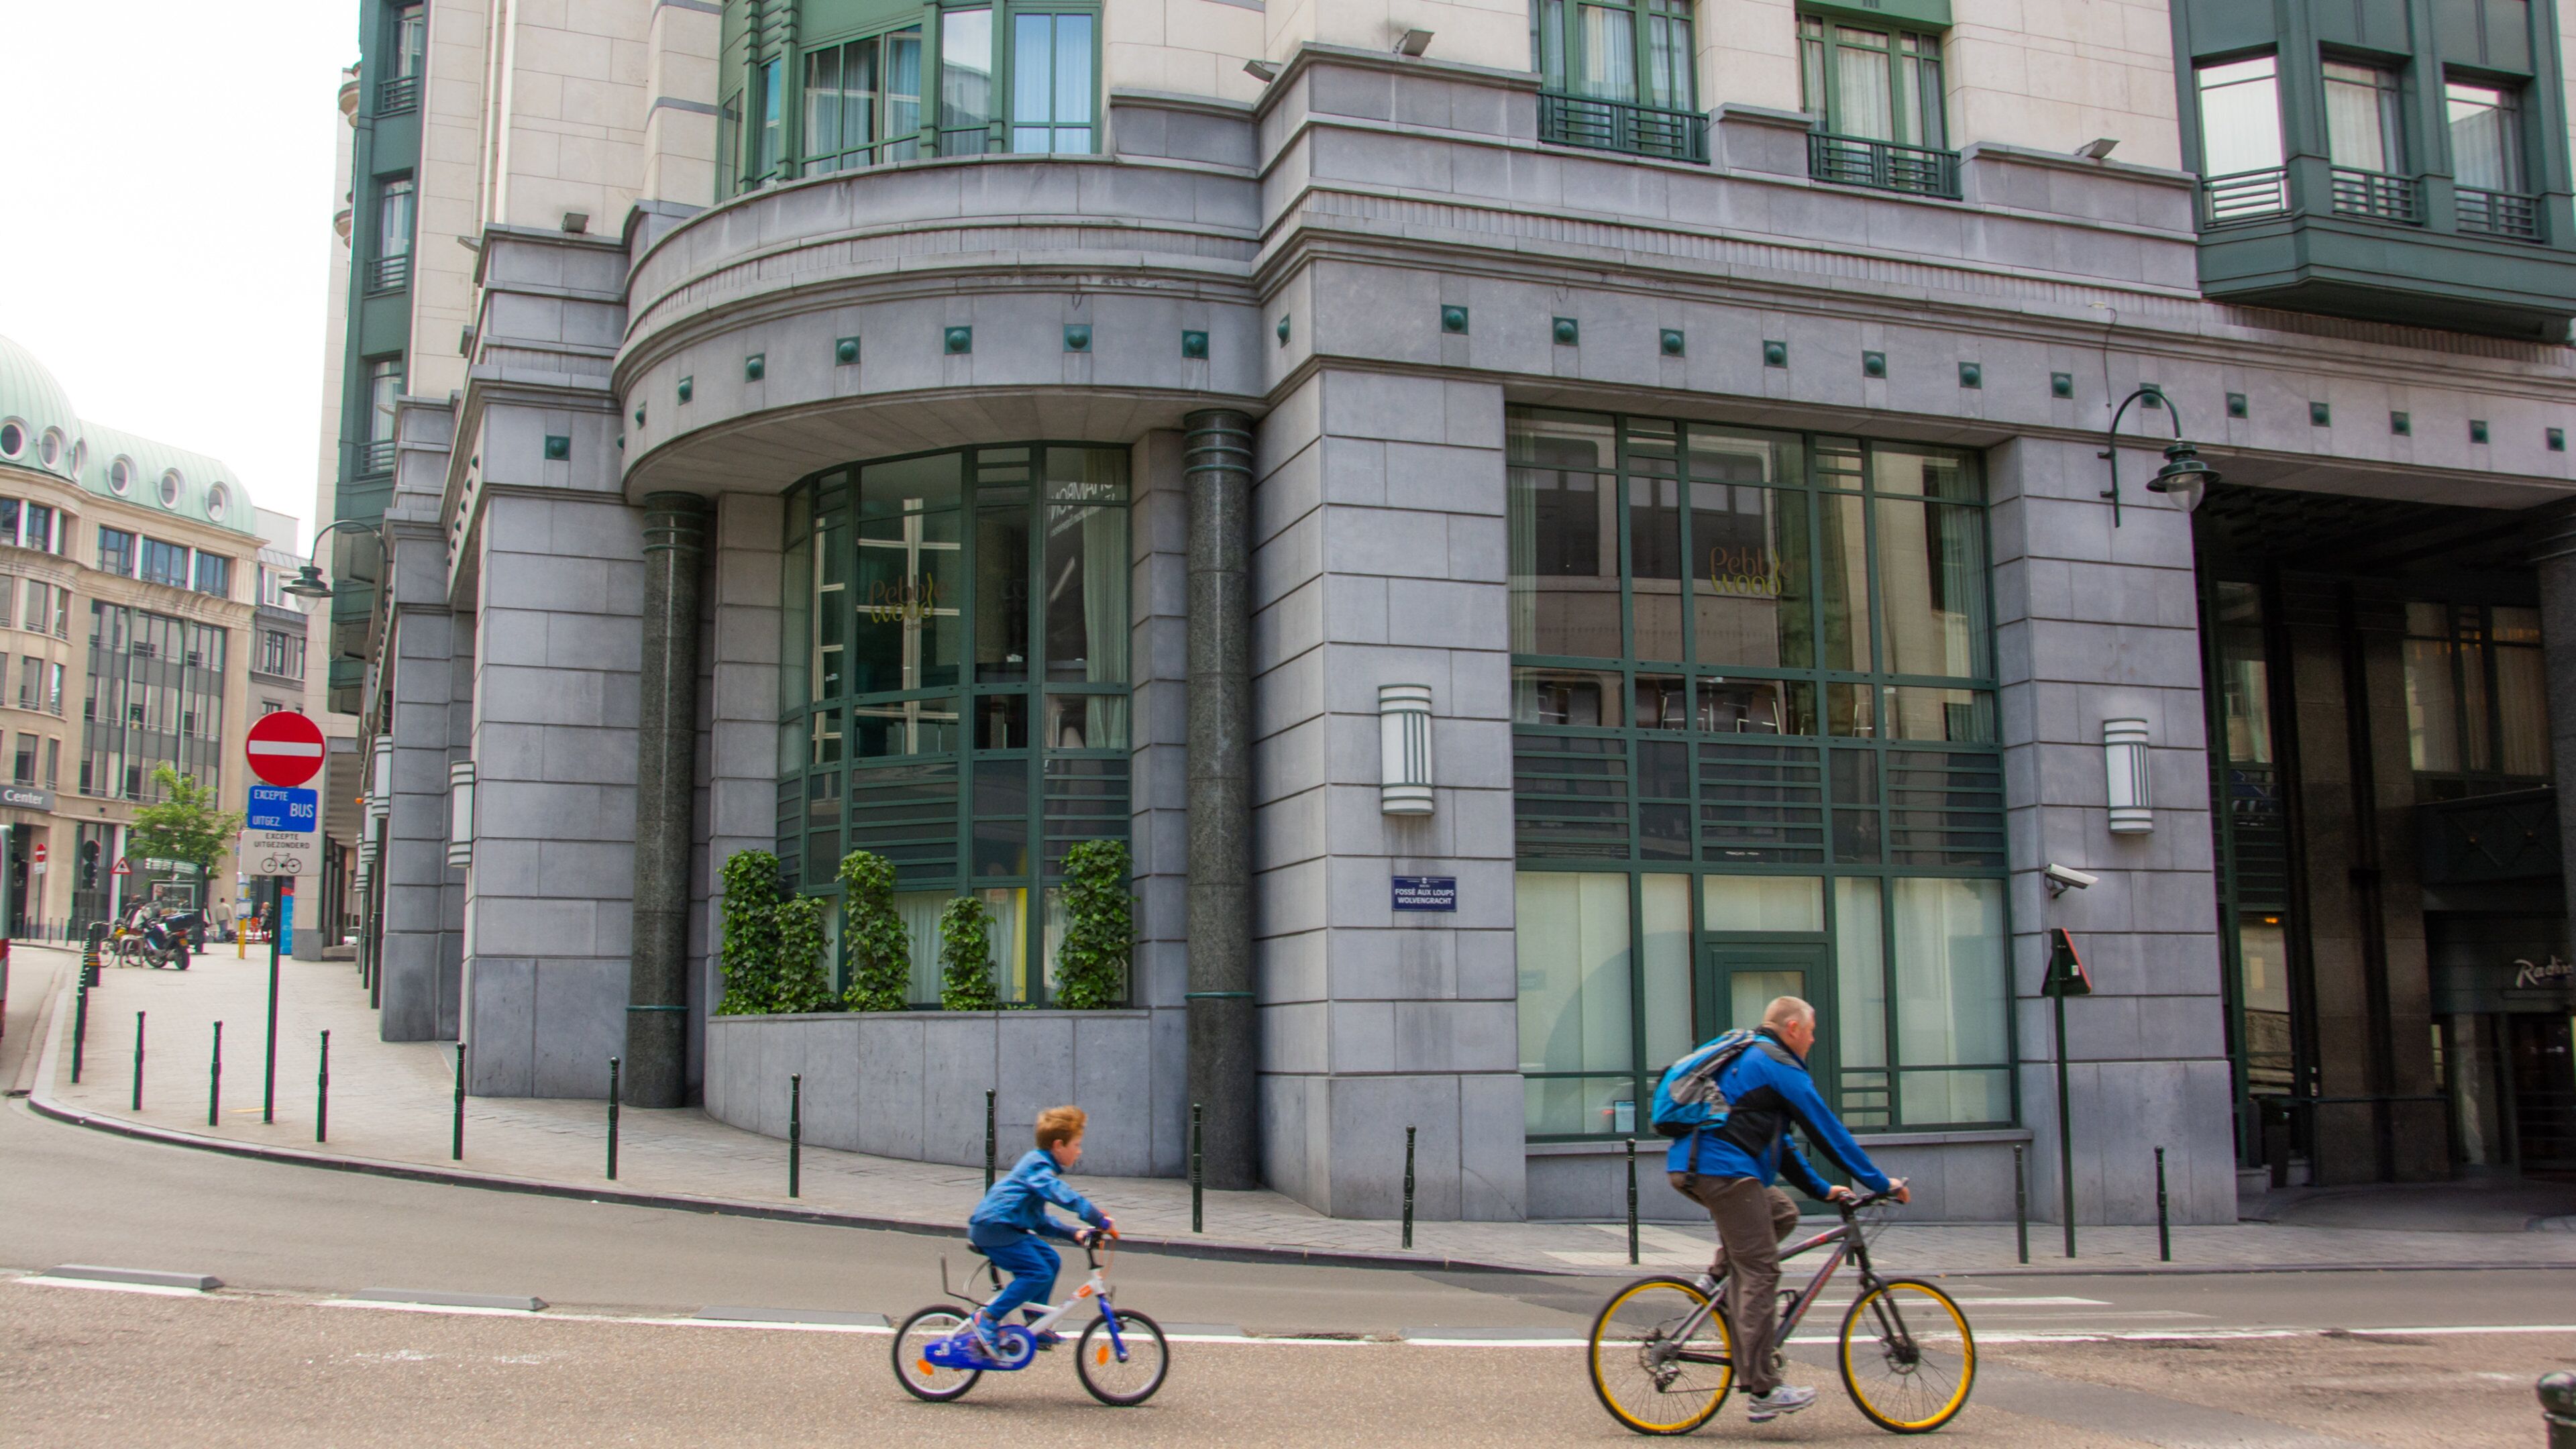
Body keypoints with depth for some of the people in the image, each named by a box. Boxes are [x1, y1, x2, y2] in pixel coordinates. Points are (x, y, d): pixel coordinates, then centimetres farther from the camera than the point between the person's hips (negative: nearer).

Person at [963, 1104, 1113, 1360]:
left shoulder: (1037, 1165, 20)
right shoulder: (1039, 1167, -12)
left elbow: (1041, 1221, 24)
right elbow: (1065, 1197, -28)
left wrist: (1073, 1234, 15)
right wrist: (1099, 1220, -26)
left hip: (1003, 1227, 10)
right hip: (992, 1228, -10)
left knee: (1050, 1260, 8)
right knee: (1038, 1273, -18)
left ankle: (1035, 1325, 13)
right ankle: (987, 1319, -15)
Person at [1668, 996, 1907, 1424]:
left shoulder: (1748, 1059, 28)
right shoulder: (1780, 1066, -3)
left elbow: (1777, 1142, 31)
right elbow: (1827, 1130, -4)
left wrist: (1820, 1189, 29)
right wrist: (1881, 1183, 3)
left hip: (1690, 1169, 9)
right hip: (1724, 1172, -9)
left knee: (1782, 1213, 21)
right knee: (1760, 1272, -5)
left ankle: (1719, 1281, 12)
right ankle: (1763, 1392, -4)